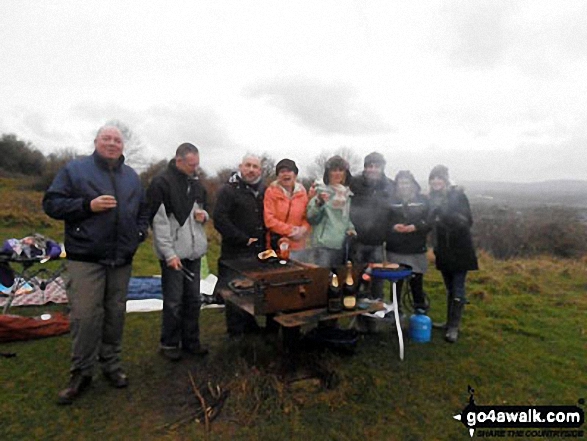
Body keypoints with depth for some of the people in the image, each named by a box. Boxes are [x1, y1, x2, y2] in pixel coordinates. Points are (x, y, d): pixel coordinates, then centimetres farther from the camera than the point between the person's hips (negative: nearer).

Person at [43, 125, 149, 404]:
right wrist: (88, 205, -16)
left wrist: (140, 232, 7)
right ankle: (81, 372, 14)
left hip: (121, 260, 4)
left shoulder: (131, 177, 15)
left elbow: (143, 209, 23)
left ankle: (111, 364, 26)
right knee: (85, 316, -4)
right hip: (85, 258, -4)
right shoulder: (75, 169, 1)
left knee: (115, 314, 11)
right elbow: (51, 203, -3)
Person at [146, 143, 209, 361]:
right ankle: (169, 344, 20)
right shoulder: (161, 183, -10)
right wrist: (169, 254, -17)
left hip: (194, 251, 7)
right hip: (173, 253, -7)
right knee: (174, 302, 2)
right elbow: (158, 222, -14)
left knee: (193, 299, 13)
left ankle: (191, 341, 26)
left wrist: (203, 214, 0)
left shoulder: (196, 183, 12)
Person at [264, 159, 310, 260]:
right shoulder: (271, 191, -5)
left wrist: (303, 229, -10)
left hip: (298, 245, 4)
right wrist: (290, 230, -15)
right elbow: (269, 219, -10)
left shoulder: (302, 191, 6)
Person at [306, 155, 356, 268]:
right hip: (323, 245, -6)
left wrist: (350, 228, 6)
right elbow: (311, 218, -11)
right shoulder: (321, 190, -4)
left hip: (342, 245, 6)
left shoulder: (347, 193, 12)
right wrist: (319, 203, -27)